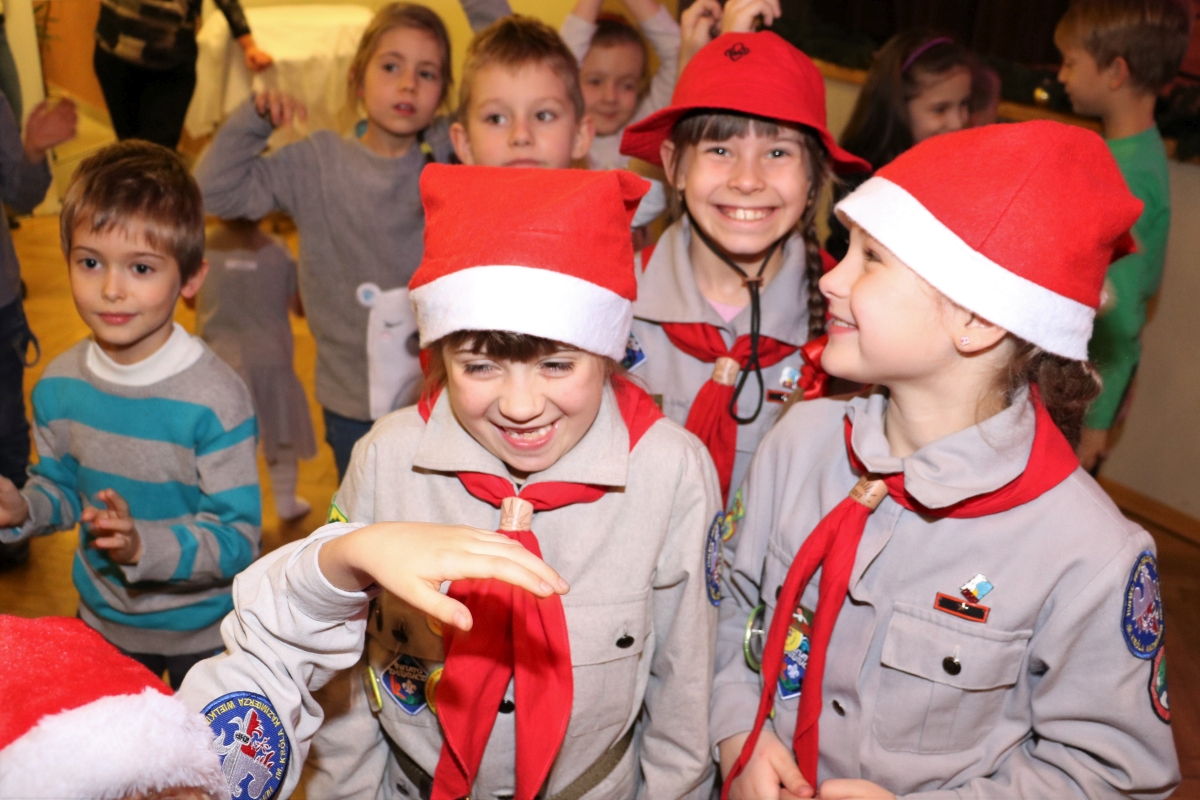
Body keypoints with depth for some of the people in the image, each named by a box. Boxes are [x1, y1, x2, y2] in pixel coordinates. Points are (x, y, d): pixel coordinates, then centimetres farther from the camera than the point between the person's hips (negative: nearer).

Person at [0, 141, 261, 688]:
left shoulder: (214, 398, -28)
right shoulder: (59, 384, -9)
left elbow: (238, 538, -26)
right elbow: (61, 483, 6)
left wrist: (143, 544, -40)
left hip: (203, 636, -4)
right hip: (101, 624, 5)